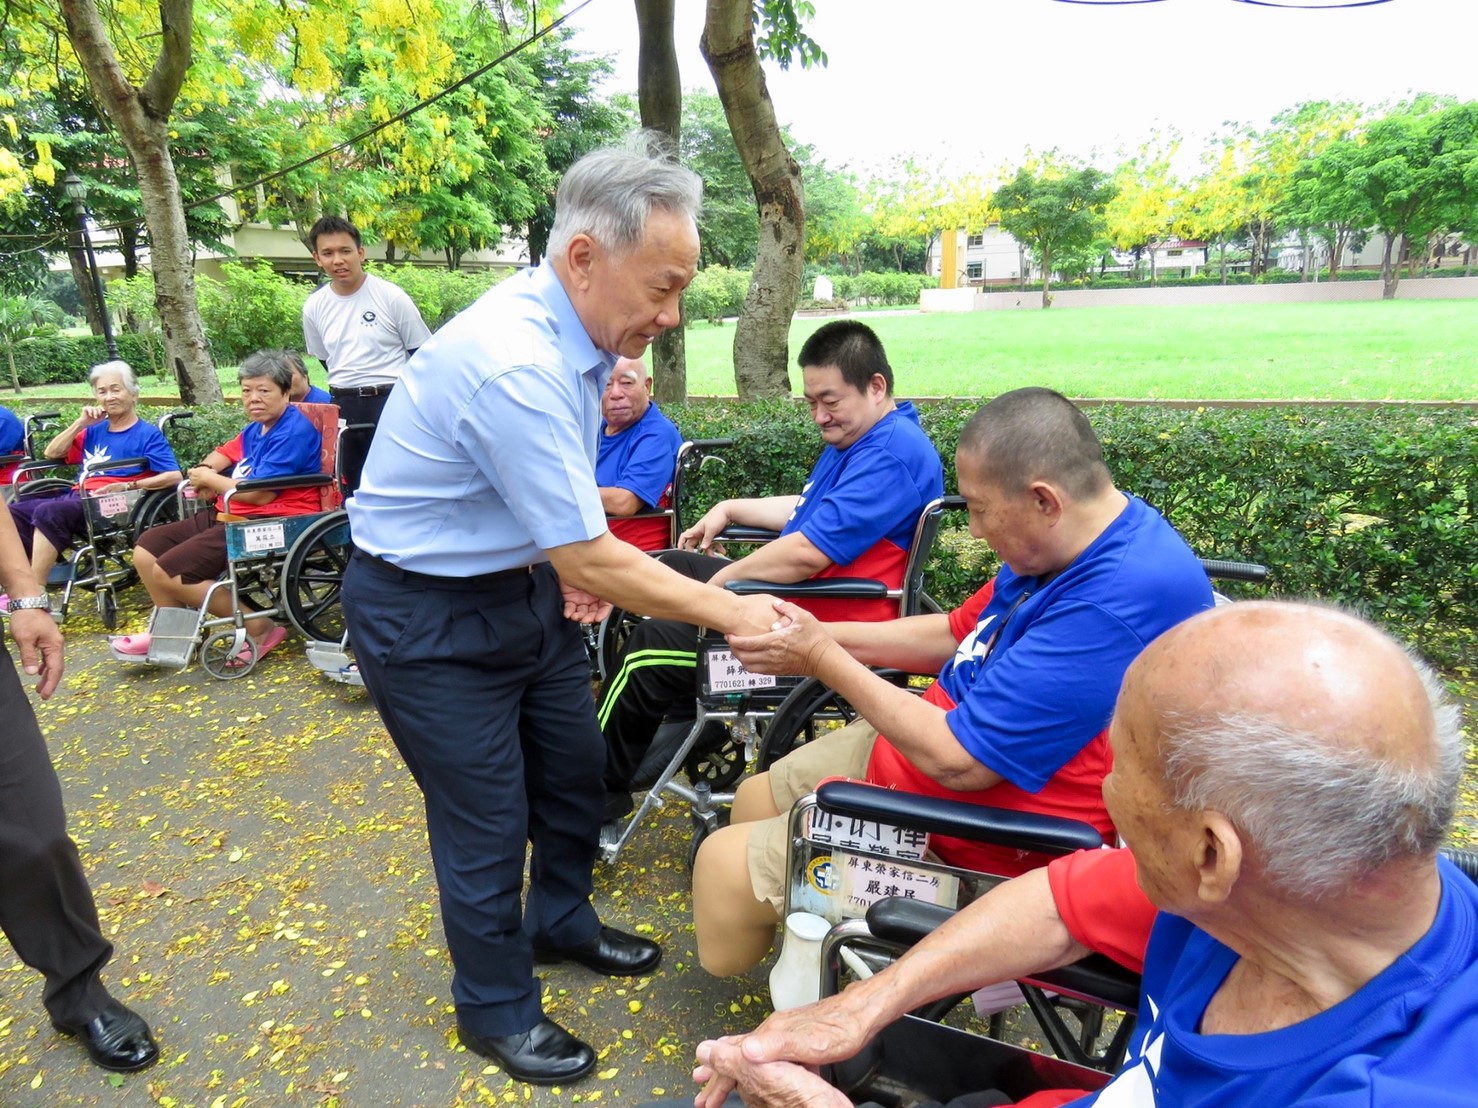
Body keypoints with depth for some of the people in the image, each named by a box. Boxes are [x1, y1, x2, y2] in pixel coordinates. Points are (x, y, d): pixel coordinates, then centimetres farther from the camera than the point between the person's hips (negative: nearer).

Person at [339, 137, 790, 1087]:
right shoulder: (515, 365, -33)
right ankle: (496, 1007, 32)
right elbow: (594, 563, -29)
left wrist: (569, 555, -2)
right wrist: (732, 610, -20)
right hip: (426, 615, -8)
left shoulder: (577, 335, -4)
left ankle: (561, 919, 46)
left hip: (519, 579, 8)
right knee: (488, 819, 5)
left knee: (575, 763, 18)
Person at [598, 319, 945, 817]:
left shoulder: (892, 453, -21)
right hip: (795, 602, 12)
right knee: (669, 568, 18)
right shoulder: (855, 438, 13)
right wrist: (730, 509, 20)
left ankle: (598, 793, 6)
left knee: (652, 648, -15)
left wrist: (722, 580, -14)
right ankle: (693, 724, 19)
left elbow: (808, 553, -28)